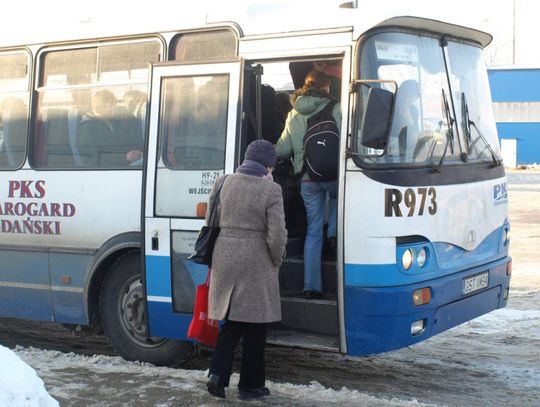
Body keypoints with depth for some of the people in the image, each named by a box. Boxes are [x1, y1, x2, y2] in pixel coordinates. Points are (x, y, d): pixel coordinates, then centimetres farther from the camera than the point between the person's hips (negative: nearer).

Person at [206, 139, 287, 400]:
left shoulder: (223, 183, 4)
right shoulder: (270, 190, -11)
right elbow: (277, 236, -13)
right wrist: (276, 261, 4)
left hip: (224, 259, 4)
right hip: (256, 264, -4)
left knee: (232, 322, 18)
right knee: (255, 327, 9)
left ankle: (218, 373, 3)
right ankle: (250, 385, 17)